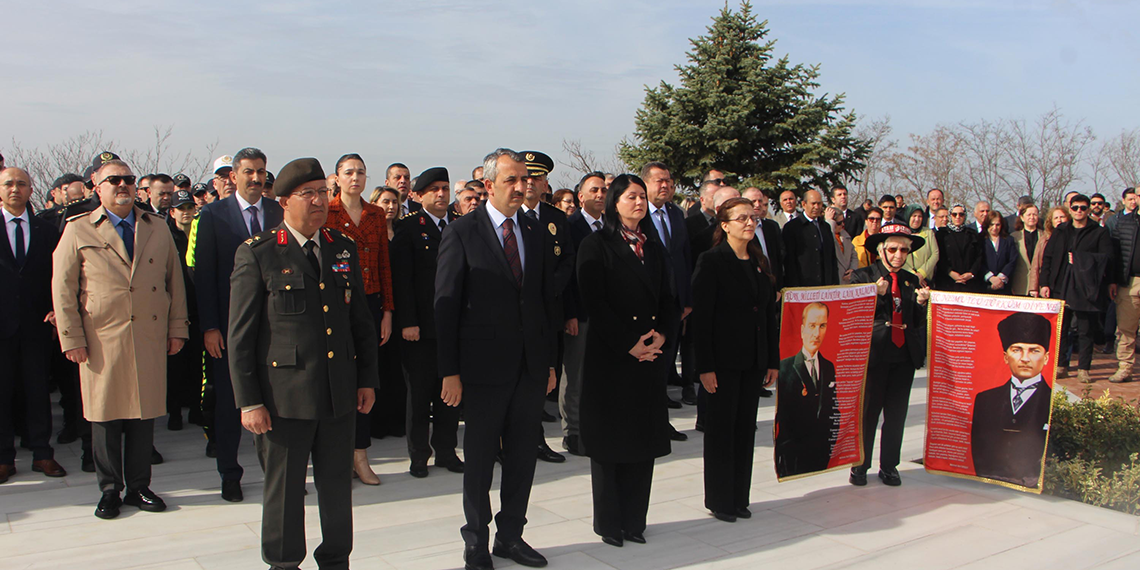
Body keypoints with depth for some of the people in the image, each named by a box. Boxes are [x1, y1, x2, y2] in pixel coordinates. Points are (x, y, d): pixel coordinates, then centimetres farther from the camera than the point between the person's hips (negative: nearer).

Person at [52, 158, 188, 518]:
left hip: (150, 338, 2)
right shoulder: (78, 231, 4)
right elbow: (63, 289, 2)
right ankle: (110, 490, 17)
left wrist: (177, 328, 7)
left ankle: (139, 487, 18)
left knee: (145, 414, 6)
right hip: (102, 341, -2)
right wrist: (71, 339, -4)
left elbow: (175, 280, 13)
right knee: (105, 416, 4)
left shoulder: (157, 229, 13)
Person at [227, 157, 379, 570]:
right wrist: (248, 400, -9)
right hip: (285, 394, -4)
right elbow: (240, 335, -6)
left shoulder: (344, 249, 9)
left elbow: (361, 321, 14)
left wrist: (367, 380, 10)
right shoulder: (256, 254, -5)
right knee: (284, 488, 8)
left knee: (338, 485, 14)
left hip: (340, 395, 4)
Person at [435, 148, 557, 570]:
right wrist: (450, 371, -11)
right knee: (480, 458, 8)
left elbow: (546, 301, 12)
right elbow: (446, 305, -7)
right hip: (484, 366, -4)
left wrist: (550, 361, 9)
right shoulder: (462, 233, -6)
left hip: (531, 367, 5)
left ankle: (511, 535, 28)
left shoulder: (535, 232, 9)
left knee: (523, 456, 12)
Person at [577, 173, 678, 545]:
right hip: (610, 357, -5)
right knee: (610, 439, 2)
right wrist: (628, 343, -15)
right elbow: (594, 301, -11)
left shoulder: (654, 249, 16)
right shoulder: (597, 246, -2)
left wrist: (662, 336, -7)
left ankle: (634, 520, 17)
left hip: (651, 356, 5)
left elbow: (668, 301, 12)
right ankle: (609, 523, 14)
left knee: (644, 438, 7)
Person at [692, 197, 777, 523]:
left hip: (754, 361, 6)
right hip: (724, 359, -6)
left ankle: (739, 497, 22)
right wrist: (705, 366, -16)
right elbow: (701, 316, -12)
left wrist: (773, 360, 10)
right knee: (721, 429, 3)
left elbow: (770, 314, 14)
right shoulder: (712, 261, -8)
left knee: (745, 428, 11)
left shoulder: (760, 262, 11)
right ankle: (719, 500, 15)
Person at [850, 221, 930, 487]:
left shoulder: (912, 280, 13)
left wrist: (921, 303, -5)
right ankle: (860, 466, 14)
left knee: (896, 415, 7)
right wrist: (877, 295, -18)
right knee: (868, 413, 2)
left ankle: (889, 467, 19)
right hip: (875, 353, -4)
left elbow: (918, 323, 13)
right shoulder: (864, 276, 1)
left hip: (905, 355, 4)